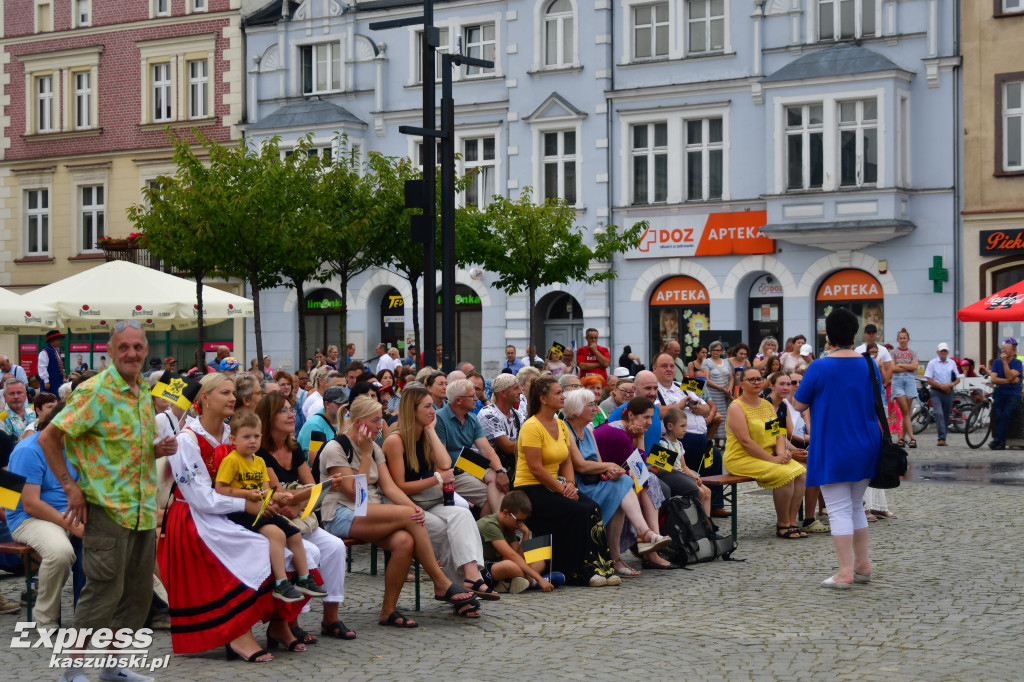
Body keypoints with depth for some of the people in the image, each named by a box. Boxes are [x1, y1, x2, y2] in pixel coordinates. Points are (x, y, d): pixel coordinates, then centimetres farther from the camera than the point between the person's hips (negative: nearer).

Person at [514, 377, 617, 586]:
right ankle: (577, 573, -16)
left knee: (592, 508, -16)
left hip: (554, 487, 8)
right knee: (578, 511, -25)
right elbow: (535, 468, -19)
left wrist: (570, 483, -4)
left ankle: (600, 567, -13)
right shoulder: (532, 427, -14)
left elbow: (566, 461, 15)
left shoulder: (561, 425, 13)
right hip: (530, 489, -8)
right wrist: (562, 489, -17)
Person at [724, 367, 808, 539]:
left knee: (800, 472, -14)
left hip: (768, 456, 8)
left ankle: (792, 522, -8)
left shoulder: (767, 405, 15)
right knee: (785, 474, -26)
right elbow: (745, 441, -18)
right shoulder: (736, 407, -9)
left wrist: (782, 453, -9)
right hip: (741, 459, -8)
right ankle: (782, 525, -13)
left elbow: (778, 433, 12)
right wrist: (772, 459, -20)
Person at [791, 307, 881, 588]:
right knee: (855, 506, 18)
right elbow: (878, 404, 15)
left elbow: (799, 404, -5)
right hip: (865, 448, 5)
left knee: (839, 510, -3)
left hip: (833, 448, -5)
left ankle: (845, 572, -5)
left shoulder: (819, 368, -13)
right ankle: (863, 566, 21)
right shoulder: (869, 365, 3)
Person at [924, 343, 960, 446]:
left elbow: (958, 379, 13)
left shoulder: (952, 363, 13)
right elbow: (929, 380, -2)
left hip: (948, 392, 4)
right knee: (939, 413, -19)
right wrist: (941, 386, -13)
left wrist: (951, 384, -7)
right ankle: (941, 438, -25)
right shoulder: (932, 363, 2)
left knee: (946, 416, 6)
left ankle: (943, 438, 14)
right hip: (936, 392, -4)